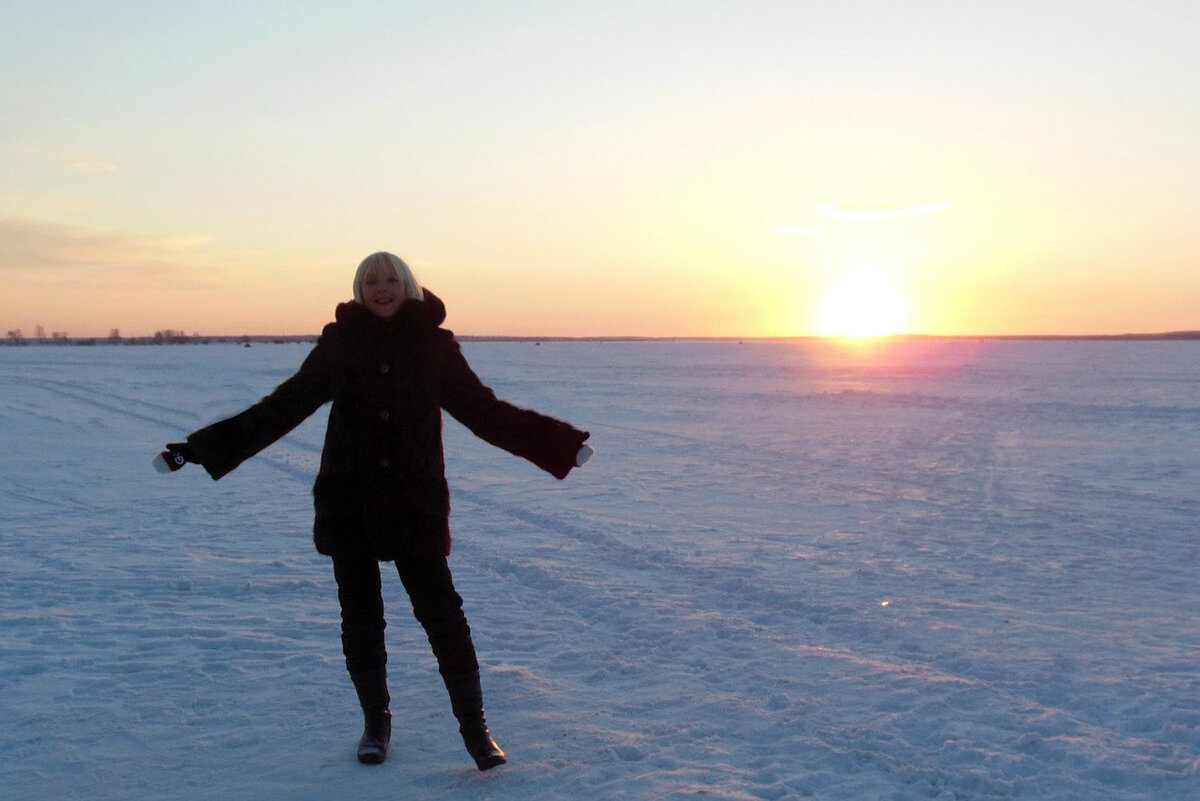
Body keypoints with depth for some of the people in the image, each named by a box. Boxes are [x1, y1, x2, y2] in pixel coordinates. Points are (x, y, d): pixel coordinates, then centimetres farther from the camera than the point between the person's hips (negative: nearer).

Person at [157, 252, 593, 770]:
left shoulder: (433, 345, 0)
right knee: (360, 615, 9)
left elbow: (483, 410, 2)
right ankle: (376, 722, 28)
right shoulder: (339, 343, 2)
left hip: (417, 504, -1)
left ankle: (474, 727, 7)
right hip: (348, 503, 2)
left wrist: (562, 444, -4)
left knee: (440, 609, -5)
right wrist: (202, 447, 2)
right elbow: (281, 408, 5)